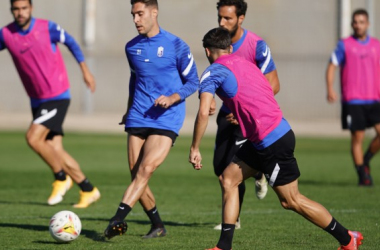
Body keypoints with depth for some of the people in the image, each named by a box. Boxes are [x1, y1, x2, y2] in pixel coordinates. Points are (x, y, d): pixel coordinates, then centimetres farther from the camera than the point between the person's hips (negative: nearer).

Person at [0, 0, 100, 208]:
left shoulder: (47, 28, -11)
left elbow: (70, 41, 5)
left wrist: (85, 69, 7)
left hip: (57, 96, -5)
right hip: (37, 101, 5)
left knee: (33, 138, -19)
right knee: (55, 150, 2)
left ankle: (61, 179, 2)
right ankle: (88, 191, 14)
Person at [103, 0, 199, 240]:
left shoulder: (176, 46, -5)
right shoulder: (132, 47, 10)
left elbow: (193, 82, -1)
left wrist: (172, 98, -16)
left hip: (166, 120, -5)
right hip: (138, 118, 5)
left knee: (145, 169, -20)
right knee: (136, 175, 0)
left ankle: (118, 219, -29)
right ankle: (158, 226, 15)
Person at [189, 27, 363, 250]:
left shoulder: (213, 72, -8)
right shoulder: (244, 63, 15)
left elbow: (203, 112, -20)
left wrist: (195, 148, -11)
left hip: (271, 140, -9)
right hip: (279, 130, 9)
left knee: (292, 201, 2)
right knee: (228, 179, 11)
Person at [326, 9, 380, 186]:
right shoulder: (344, 45, 2)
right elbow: (332, 66, 1)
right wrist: (330, 89, -12)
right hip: (352, 101, -3)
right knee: (357, 138, -2)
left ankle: (366, 160, 13)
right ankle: (363, 176, 8)